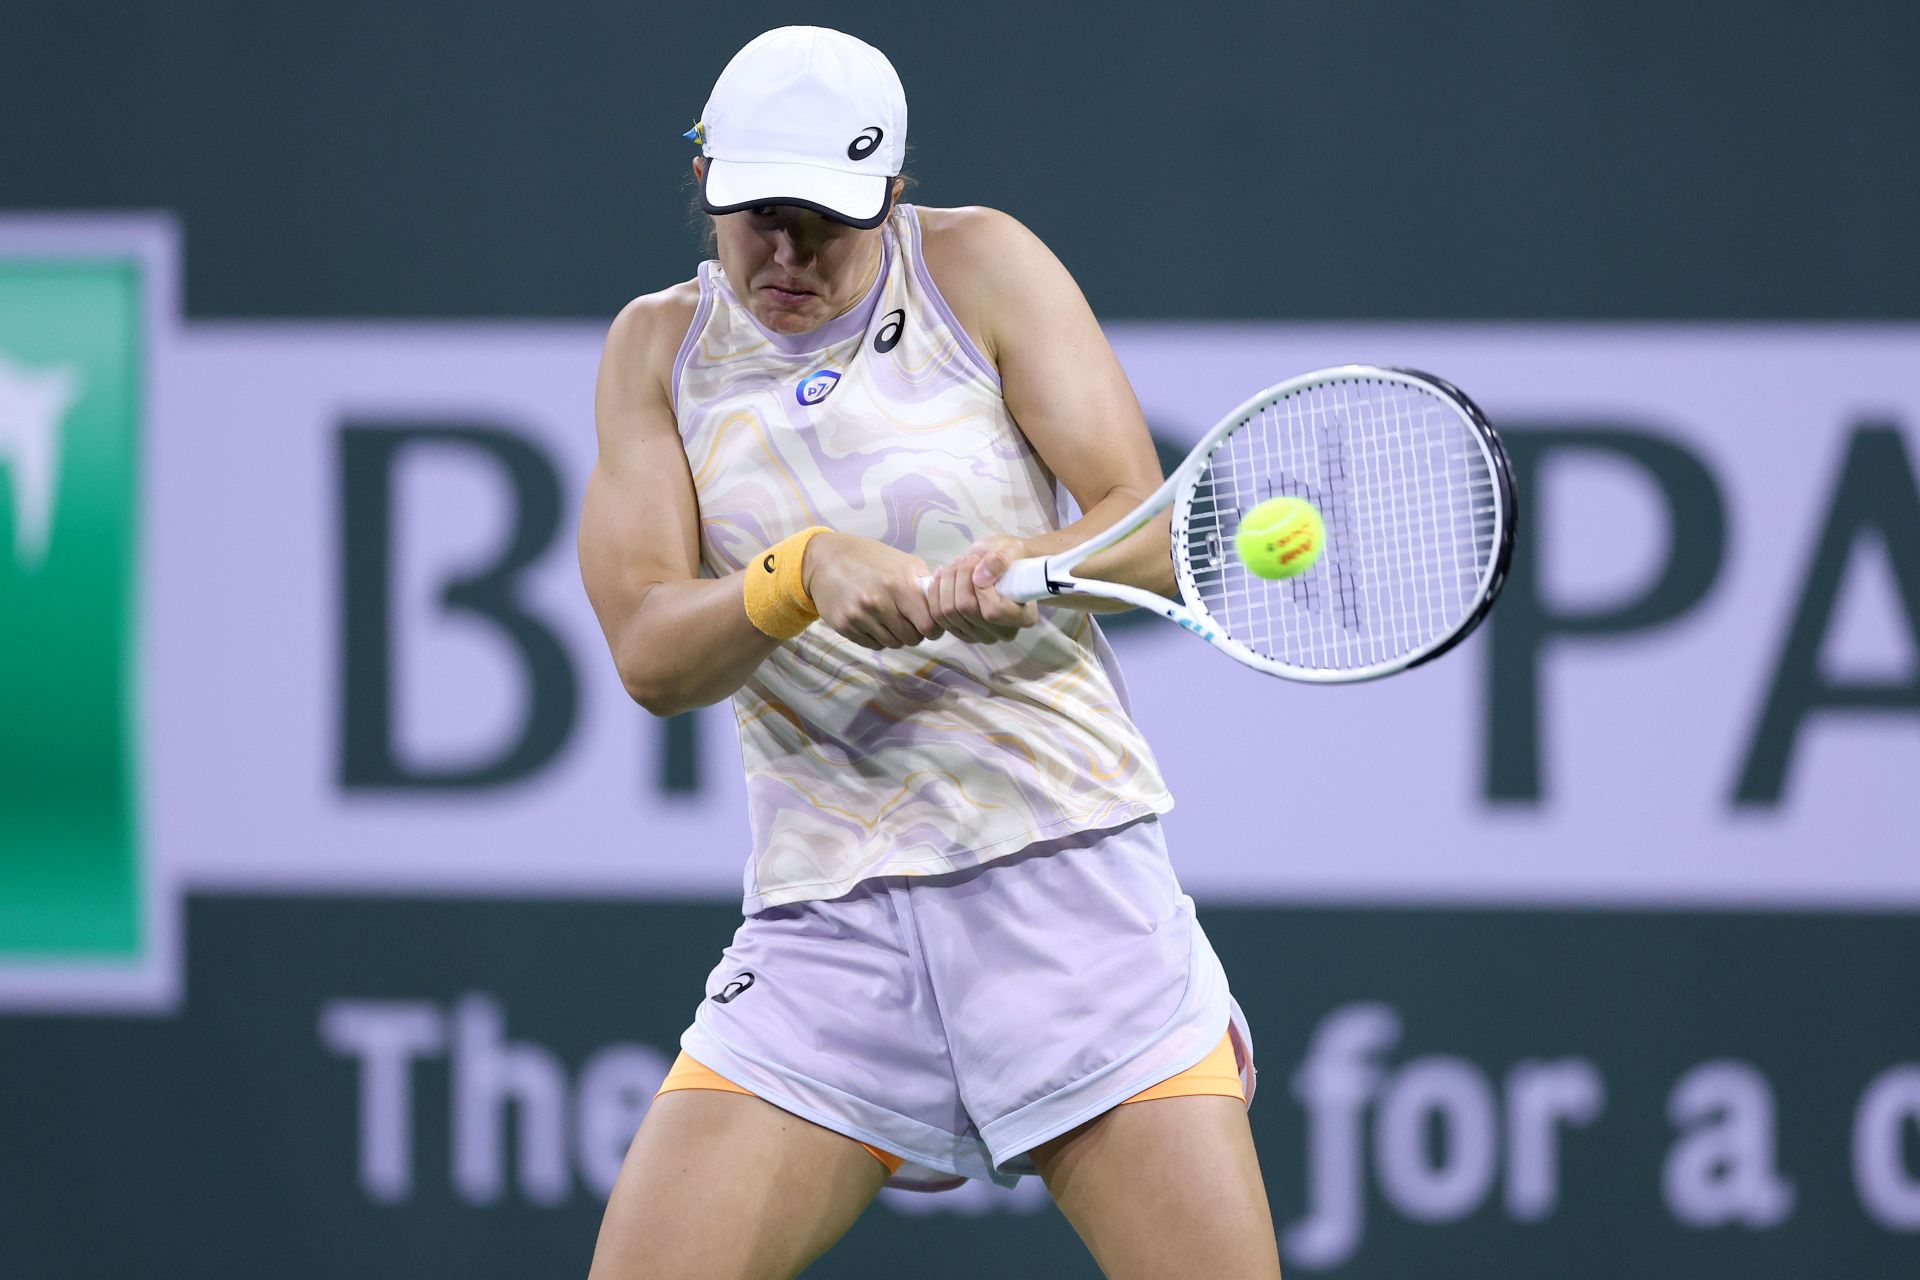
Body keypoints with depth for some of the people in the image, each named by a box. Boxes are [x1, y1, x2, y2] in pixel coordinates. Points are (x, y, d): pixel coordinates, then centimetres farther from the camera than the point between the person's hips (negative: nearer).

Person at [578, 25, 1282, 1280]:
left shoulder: (980, 266, 2)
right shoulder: (659, 348, 7)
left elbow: (1155, 528, -5)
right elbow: (648, 654, -4)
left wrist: (1034, 563, -27)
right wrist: (805, 572, -25)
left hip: (1070, 880, -2)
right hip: (827, 926, 2)